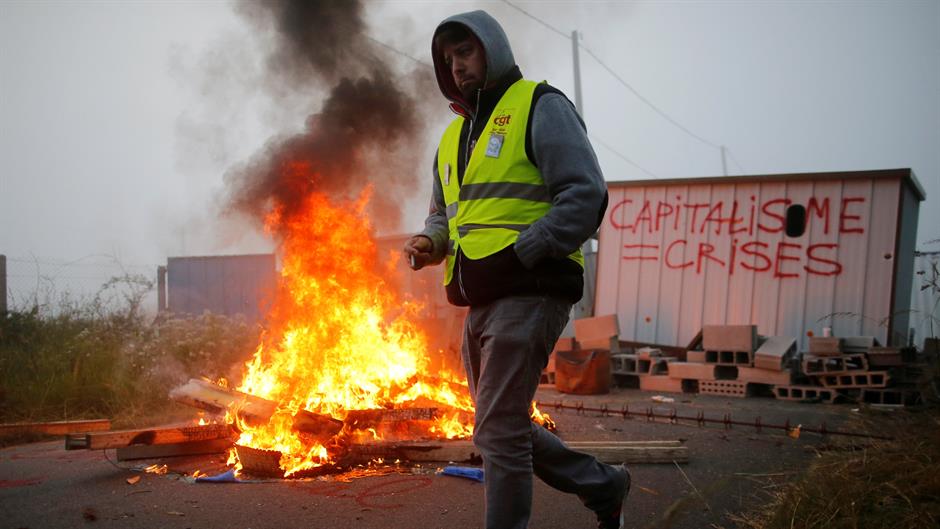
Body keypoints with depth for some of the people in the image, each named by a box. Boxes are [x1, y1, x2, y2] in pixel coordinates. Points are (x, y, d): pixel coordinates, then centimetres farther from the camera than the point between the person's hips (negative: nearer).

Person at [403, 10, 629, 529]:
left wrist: (518, 253, -18)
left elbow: (586, 196, -12)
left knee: (498, 432, -6)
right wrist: (429, 242, 6)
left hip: (527, 294, -9)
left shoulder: (539, 106, -2)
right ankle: (602, 485, 34)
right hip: (480, 304, 9)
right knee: (505, 428, 16)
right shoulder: (453, 135, 20)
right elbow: (443, 214, 29)